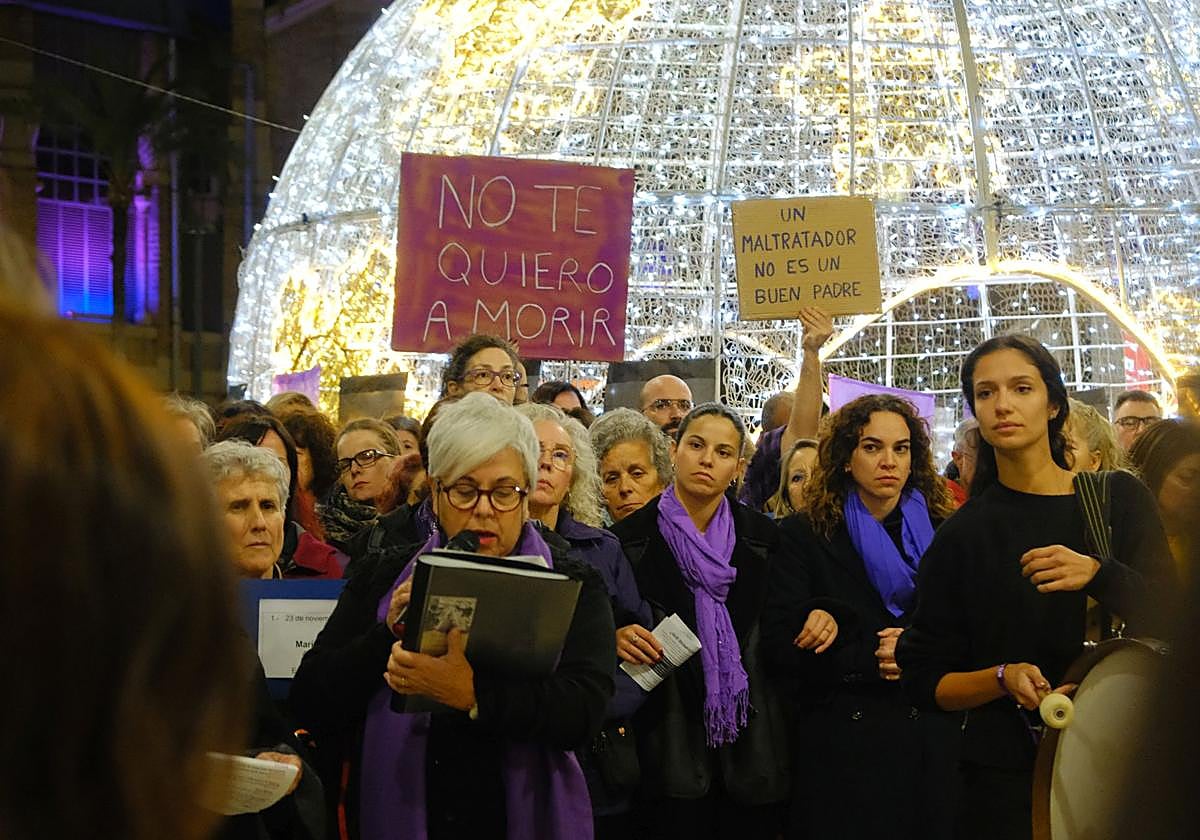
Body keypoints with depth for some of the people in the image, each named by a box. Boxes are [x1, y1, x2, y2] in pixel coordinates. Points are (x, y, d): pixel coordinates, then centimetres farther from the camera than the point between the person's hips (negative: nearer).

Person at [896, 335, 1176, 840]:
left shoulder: (1119, 498, 1)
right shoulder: (962, 534, 1)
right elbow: (925, 683, 2)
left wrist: (1099, 575, -24)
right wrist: (1004, 679, -17)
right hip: (1008, 777, 0)